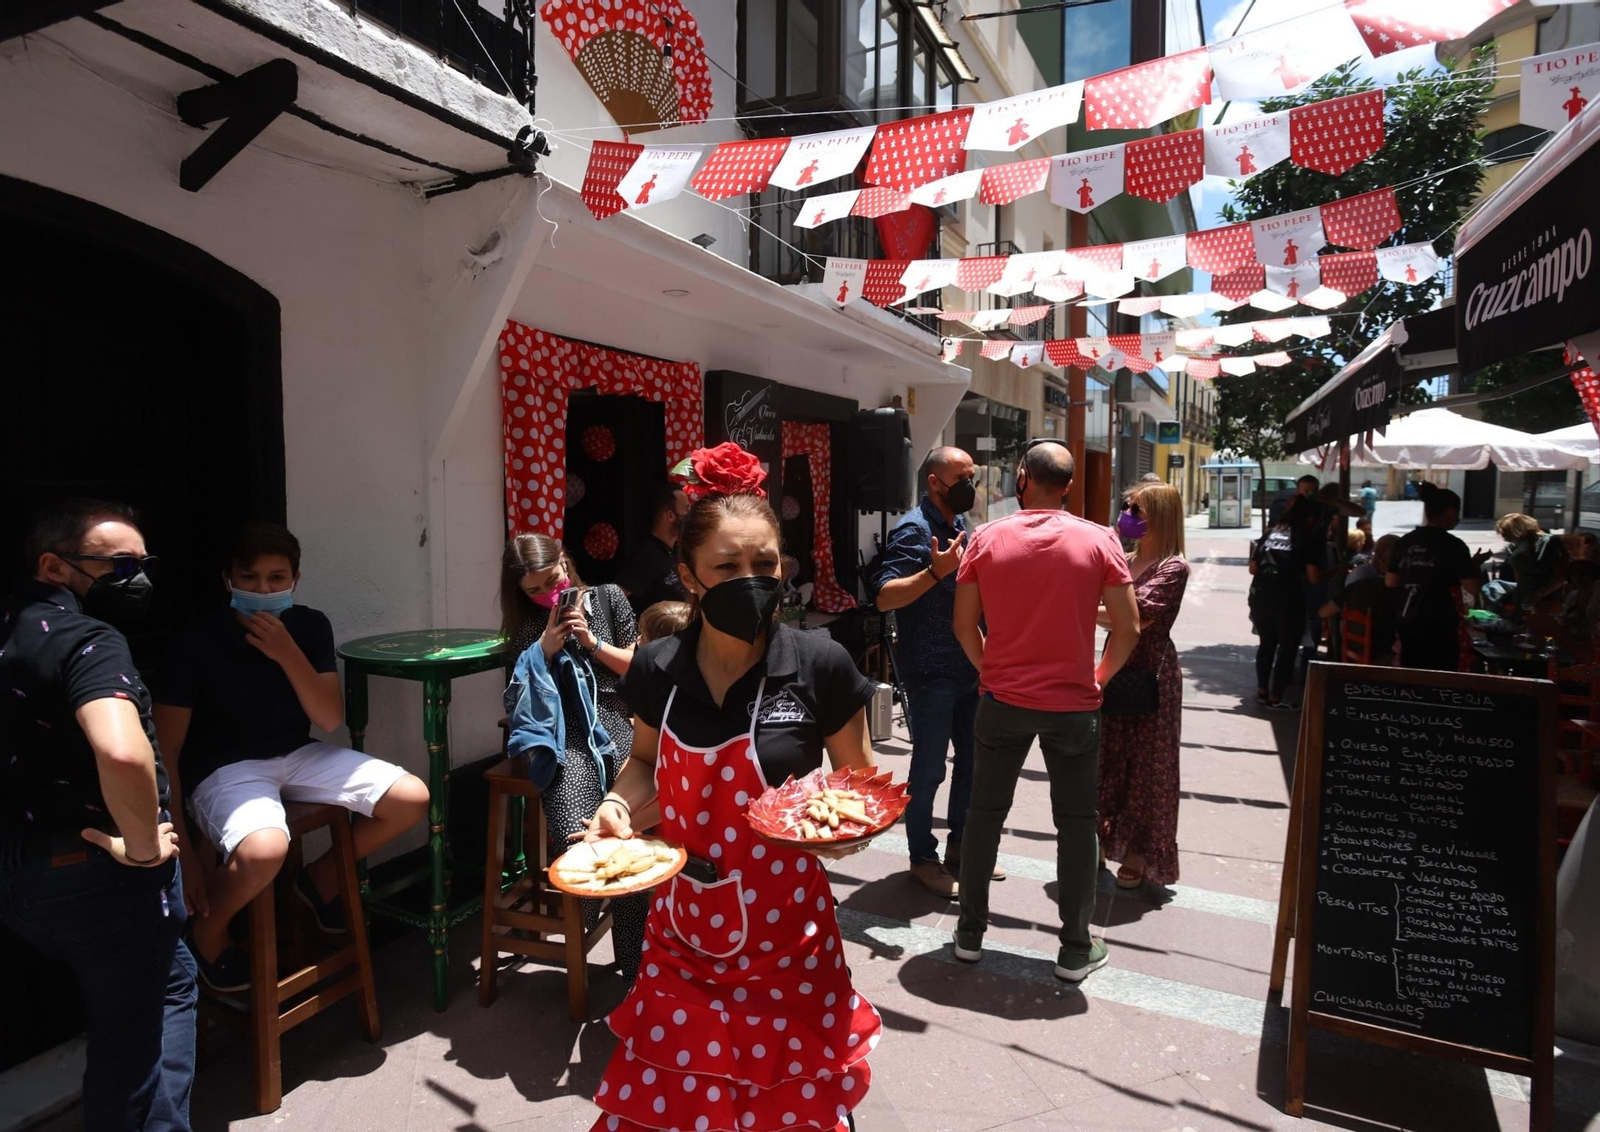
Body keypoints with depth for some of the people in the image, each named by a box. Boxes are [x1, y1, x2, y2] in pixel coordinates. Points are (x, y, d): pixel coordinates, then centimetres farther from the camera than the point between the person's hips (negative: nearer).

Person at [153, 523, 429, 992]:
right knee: (264, 850, -37)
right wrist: (182, 849, -17)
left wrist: (286, 653, -23)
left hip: (297, 756, 5)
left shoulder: (310, 627, -4)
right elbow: (167, 752, -13)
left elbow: (331, 720, -8)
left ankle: (321, 878, 16)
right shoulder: (196, 642, -16)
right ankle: (205, 929, -1)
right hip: (224, 768, -5)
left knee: (412, 799, -9)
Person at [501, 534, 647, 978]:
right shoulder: (527, 624, 18)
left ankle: (636, 962, -11)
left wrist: (591, 641, 0)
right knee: (576, 840, -29)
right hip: (562, 734, 1)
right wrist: (545, 649, 1)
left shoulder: (609, 598, 14)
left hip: (613, 721, 0)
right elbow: (523, 691, 15)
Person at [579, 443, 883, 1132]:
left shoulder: (819, 665, -13)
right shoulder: (656, 670, -5)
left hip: (785, 936, -2)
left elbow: (858, 777, 2)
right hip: (682, 931, 2)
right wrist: (617, 805, -4)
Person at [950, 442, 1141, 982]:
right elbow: (1128, 629, -7)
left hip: (1003, 700, 1)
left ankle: (970, 931, 26)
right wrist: (1099, 678, 8)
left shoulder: (986, 539, -5)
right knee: (1076, 822, 12)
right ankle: (1076, 948, 22)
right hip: (1073, 705, -1)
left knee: (985, 813, 15)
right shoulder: (1099, 541, -6)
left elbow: (964, 624, -3)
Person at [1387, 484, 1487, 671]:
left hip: (1406, 620, 6)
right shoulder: (1453, 545, -10)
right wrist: (1474, 563, 6)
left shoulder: (1407, 541, 5)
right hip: (1439, 624, -5)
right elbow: (1473, 587, -10)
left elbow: (1391, 582, 9)